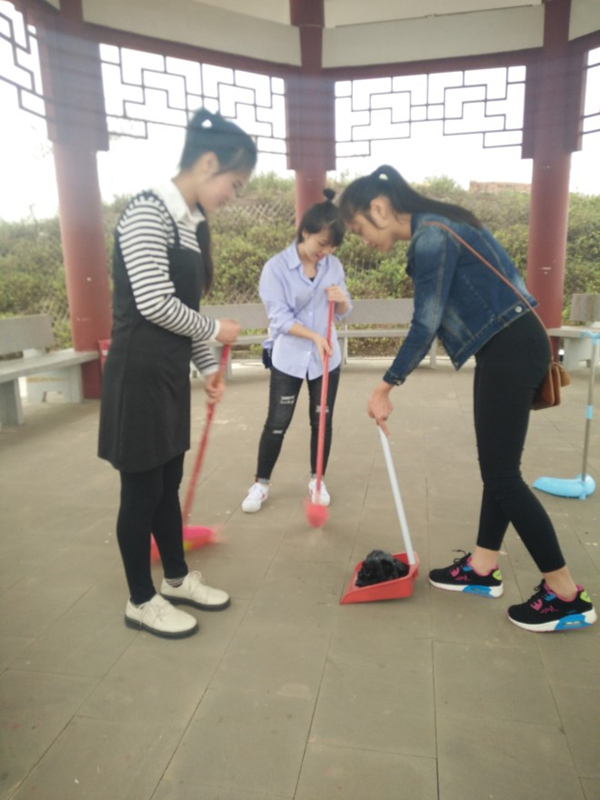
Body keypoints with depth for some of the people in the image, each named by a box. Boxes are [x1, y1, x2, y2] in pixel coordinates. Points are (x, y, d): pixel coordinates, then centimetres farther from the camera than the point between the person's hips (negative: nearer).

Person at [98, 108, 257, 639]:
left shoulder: (193, 224, 12)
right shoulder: (147, 212, -15)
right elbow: (155, 304, -22)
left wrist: (207, 365, 16)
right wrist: (215, 331, -8)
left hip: (172, 374, 8)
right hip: (138, 374, -8)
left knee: (169, 482, 18)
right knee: (142, 489, 4)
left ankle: (178, 578, 36)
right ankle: (141, 601, 23)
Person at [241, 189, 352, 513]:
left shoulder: (334, 265, 0)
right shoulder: (276, 267, -12)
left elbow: (343, 313, 7)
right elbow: (280, 318, -16)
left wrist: (341, 299, -16)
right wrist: (314, 336, -26)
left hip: (327, 357, 4)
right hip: (288, 357, -3)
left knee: (322, 420, 11)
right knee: (277, 423, 3)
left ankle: (317, 480, 28)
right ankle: (261, 483, 19)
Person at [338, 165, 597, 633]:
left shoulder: (431, 236, -16)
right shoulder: (436, 227, 15)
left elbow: (425, 326, -17)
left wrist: (386, 386, -9)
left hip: (510, 352, -10)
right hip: (510, 348, 10)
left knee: (502, 475, -4)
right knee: (497, 467, 14)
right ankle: (482, 569, 27)